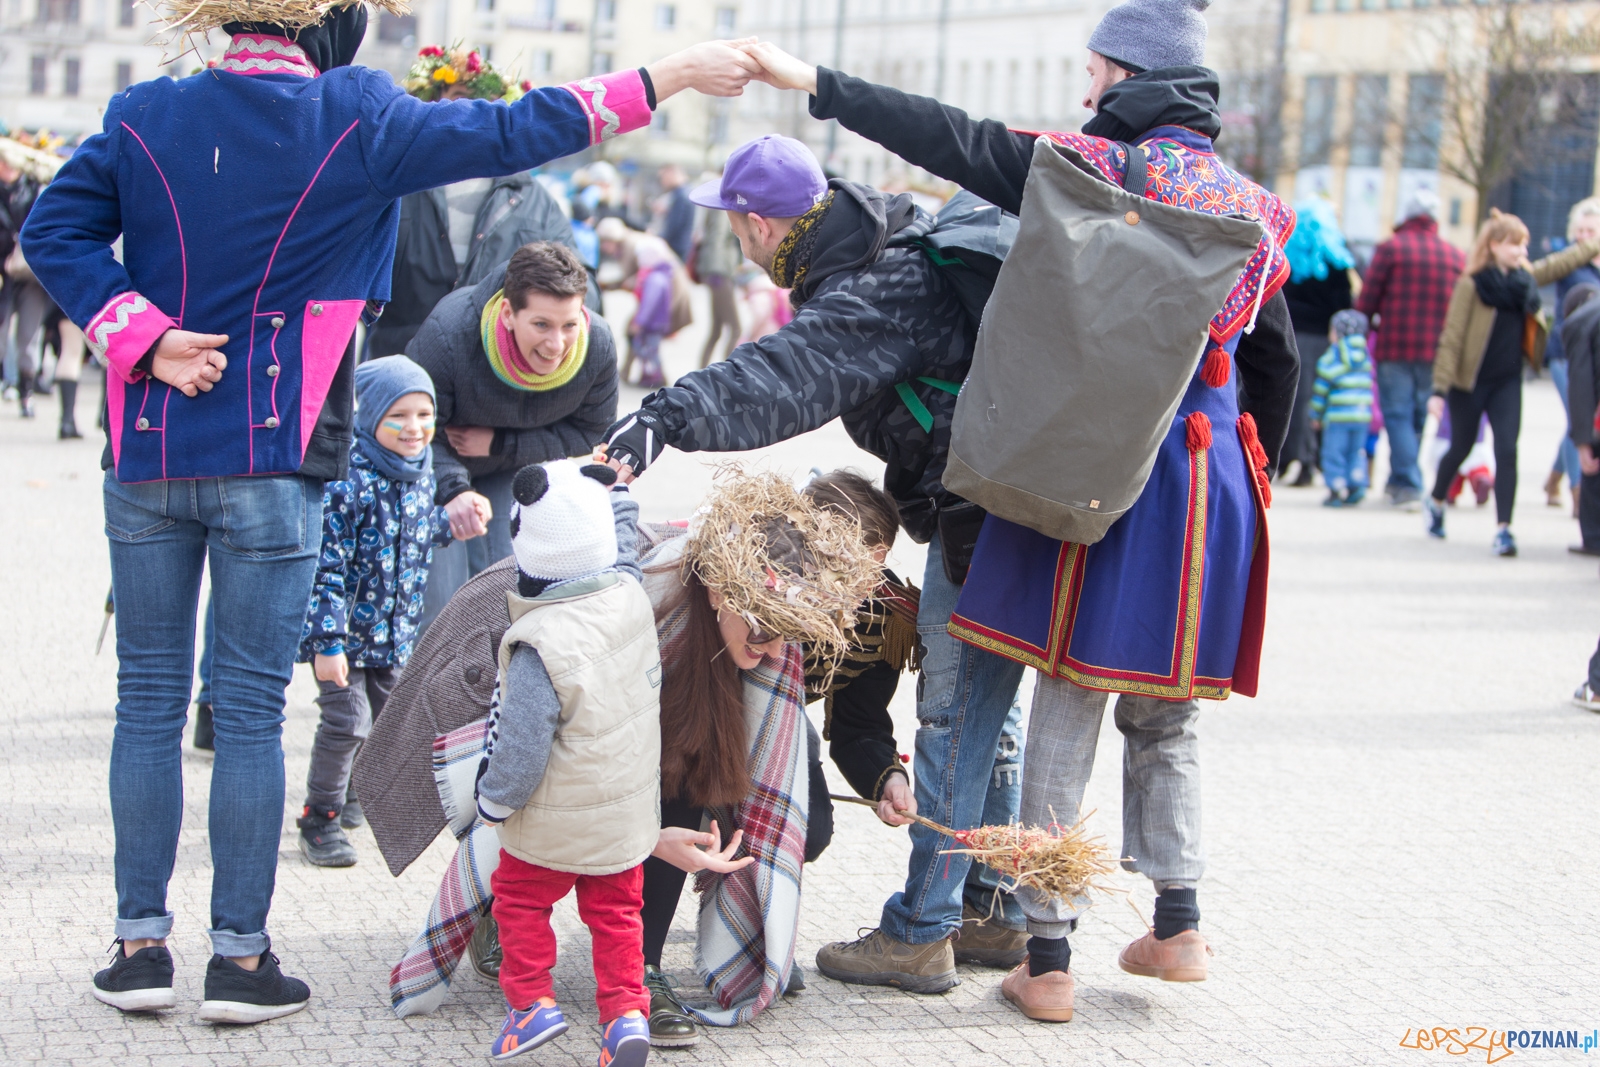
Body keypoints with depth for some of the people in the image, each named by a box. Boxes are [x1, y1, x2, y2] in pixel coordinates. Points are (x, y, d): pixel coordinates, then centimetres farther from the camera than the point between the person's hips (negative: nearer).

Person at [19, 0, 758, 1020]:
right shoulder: (353, 123, -7)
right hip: (271, 459, -3)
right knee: (252, 707, 3)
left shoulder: (144, 118, 2)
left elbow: (55, 233, -1)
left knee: (150, 698, 10)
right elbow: (514, 133, -5)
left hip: (148, 453, 3)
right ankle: (241, 956, 9)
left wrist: (146, 337, -5)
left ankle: (141, 945, 14)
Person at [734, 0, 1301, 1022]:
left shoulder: (1101, 170, -7)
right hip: (1213, 476, 6)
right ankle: (1178, 925, 20)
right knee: (1166, 715, 20)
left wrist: (818, 83, -11)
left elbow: (958, 142, -14)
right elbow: (1277, 361, 20)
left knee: (1066, 714, 1)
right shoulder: (1251, 209, 11)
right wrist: (1247, 476, 32)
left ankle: (1047, 958, 4)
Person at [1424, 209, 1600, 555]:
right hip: (1470, 381, -4)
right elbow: (1451, 338, -15)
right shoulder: (1471, 285, -14)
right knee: (1461, 448, 13)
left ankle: (1503, 528, -9)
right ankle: (1436, 501, 40)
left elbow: (1564, 262, 21)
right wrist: (1440, 389, -18)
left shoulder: (1526, 277, 3)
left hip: (1508, 382, 4)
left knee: (1507, 452, -8)